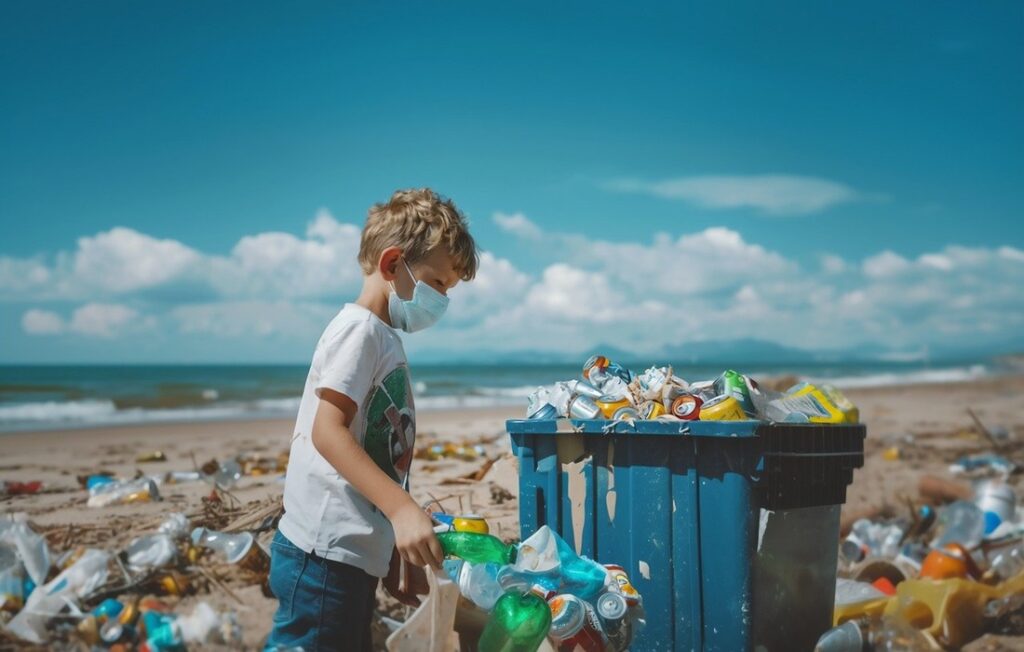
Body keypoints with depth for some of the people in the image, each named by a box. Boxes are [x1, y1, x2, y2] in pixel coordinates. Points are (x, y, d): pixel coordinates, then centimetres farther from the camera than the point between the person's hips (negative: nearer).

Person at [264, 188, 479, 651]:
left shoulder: (386, 339, 18)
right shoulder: (359, 329, -8)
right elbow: (327, 432, -19)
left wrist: (399, 554, 21)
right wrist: (403, 509, -26)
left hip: (356, 557, 9)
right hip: (325, 555, -9)